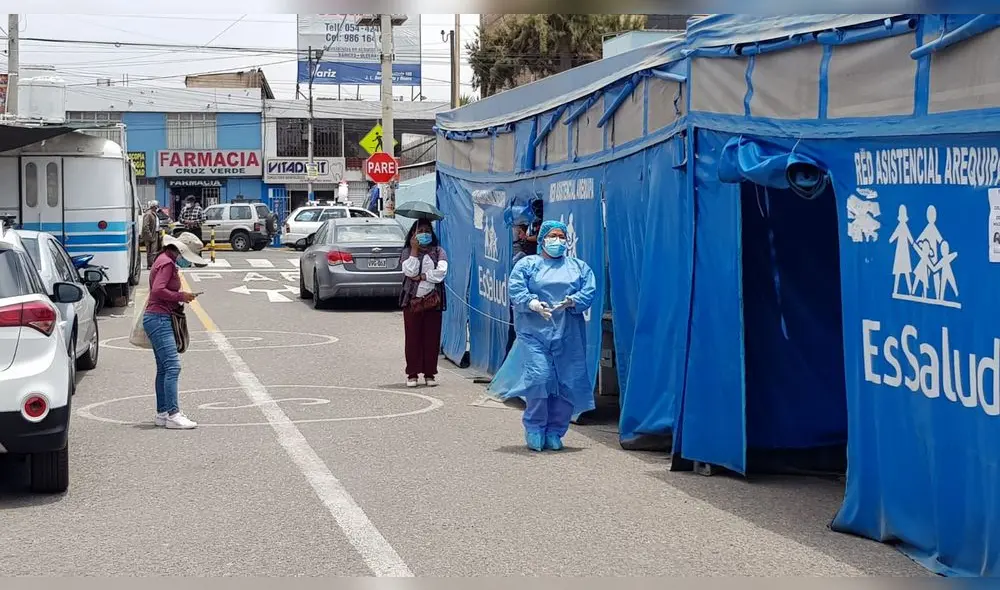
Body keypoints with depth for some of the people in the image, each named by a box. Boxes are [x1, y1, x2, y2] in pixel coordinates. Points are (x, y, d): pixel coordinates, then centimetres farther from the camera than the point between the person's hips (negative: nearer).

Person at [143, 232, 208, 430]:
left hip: (160, 318, 11)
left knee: (164, 368, 12)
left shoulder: (166, 261, 19)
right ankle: (173, 415, -18)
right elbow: (158, 290, -24)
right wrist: (181, 296, -15)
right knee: (173, 366, -15)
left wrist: (179, 299, 10)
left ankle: (162, 413, 16)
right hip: (158, 319, -11)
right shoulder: (167, 263, -13)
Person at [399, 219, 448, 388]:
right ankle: (412, 374, 6)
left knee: (432, 338, 1)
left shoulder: (438, 251, 8)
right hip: (412, 300, -1)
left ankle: (430, 374, 8)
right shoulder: (407, 252, 6)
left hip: (433, 300, 1)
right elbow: (409, 271, -11)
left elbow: (441, 272, -7)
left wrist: (421, 276, -10)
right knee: (412, 337, 0)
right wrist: (414, 250, -10)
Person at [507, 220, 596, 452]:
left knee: (569, 383, -2)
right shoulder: (527, 264, 11)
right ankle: (534, 428, 0)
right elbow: (515, 290, -2)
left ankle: (555, 431, 11)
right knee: (539, 376, -16)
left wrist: (572, 301, -15)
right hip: (535, 331, -3)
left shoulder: (579, 267, 19)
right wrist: (534, 304, -21)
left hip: (569, 335, 3)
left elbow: (589, 291, 5)